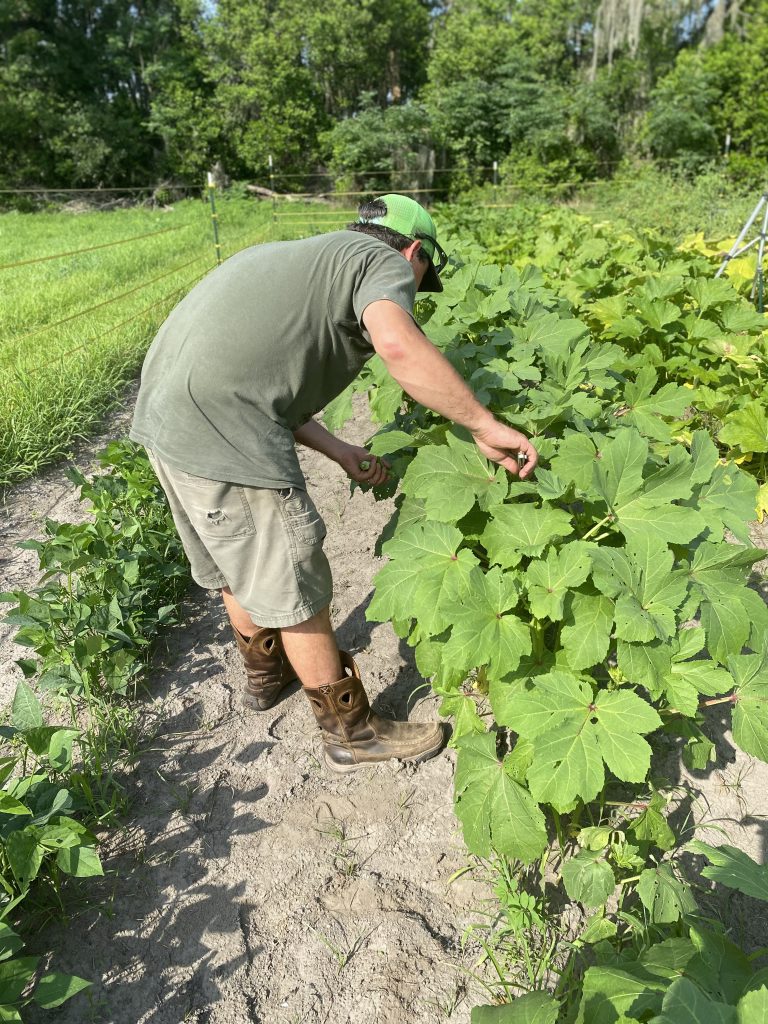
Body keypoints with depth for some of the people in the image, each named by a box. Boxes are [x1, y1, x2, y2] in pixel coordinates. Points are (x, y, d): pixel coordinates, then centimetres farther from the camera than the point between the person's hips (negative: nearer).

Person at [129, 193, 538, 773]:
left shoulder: (306, 258, 27)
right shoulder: (384, 262, 1)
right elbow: (398, 344, -24)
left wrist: (340, 452, 15)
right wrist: (485, 426, -14)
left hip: (166, 411, 10)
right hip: (223, 432, -9)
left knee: (238, 570, 26)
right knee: (296, 591, 5)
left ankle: (265, 673, 50)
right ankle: (351, 732, 25)